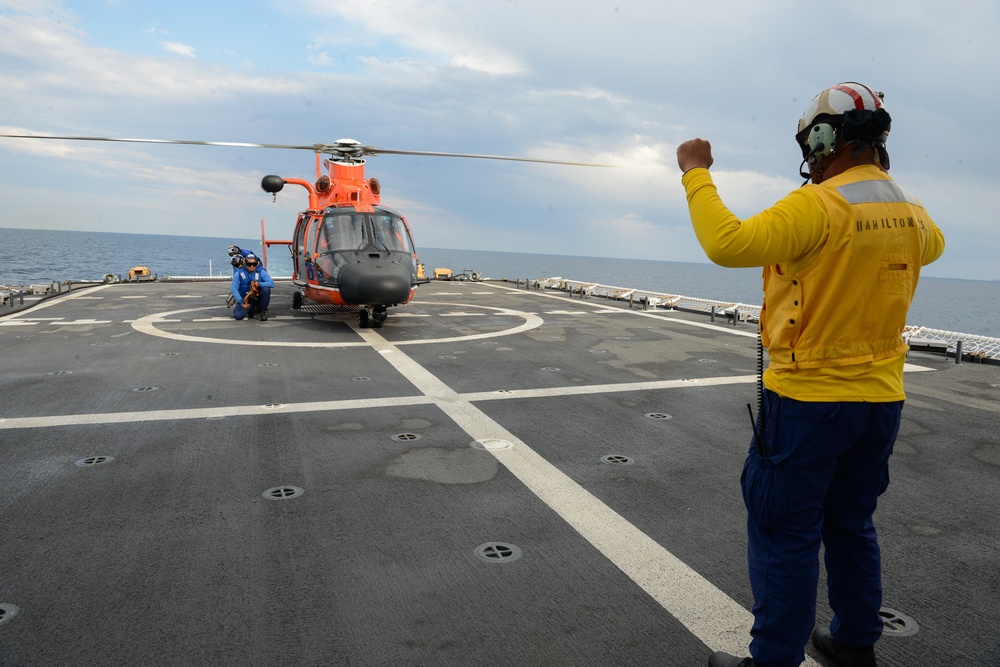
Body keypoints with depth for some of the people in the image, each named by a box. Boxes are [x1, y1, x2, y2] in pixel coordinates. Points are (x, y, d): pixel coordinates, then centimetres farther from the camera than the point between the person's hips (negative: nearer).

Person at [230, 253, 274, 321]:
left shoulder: (261, 272, -10)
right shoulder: (239, 273, -9)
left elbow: (271, 283, -23)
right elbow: (233, 289, -13)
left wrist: (259, 284, -39)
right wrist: (242, 302, -20)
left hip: (258, 298, -1)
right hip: (245, 299, 1)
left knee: (266, 288, -31)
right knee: (238, 315, -22)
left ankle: (263, 310, -9)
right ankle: (251, 309, 15)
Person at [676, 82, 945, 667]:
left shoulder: (818, 205, -18)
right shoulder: (912, 211, 7)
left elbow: (728, 245, -26)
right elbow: (933, 245, 30)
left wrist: (696, 173, -15)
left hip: (808, 399, -8)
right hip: (881, 399, 8)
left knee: (785, 536, 3)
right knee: (852, 527, 21)